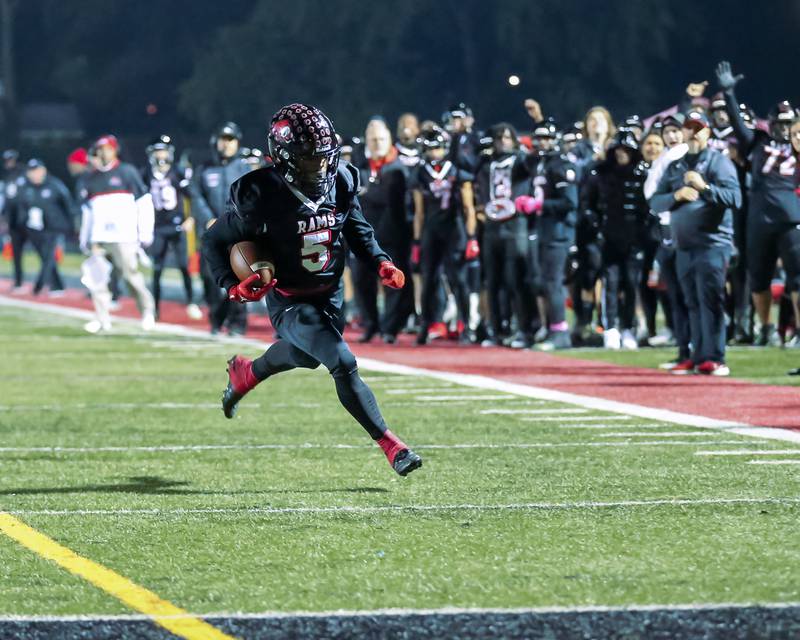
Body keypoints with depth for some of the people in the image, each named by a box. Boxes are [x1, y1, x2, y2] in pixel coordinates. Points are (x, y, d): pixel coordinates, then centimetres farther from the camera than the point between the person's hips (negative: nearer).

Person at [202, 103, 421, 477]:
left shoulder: (341, 182, -9)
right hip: (289, 302, -7)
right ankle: (390, 445, -12)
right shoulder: (263, 195, -25)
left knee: (304, 356, 29)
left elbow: (356, 229, 11)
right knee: (343, 364, -20)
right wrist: (233, 286, -27)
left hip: (329, 295, 7)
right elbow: (215, 242, -12)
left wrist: (380, 263, -4)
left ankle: (244, 373, 58)